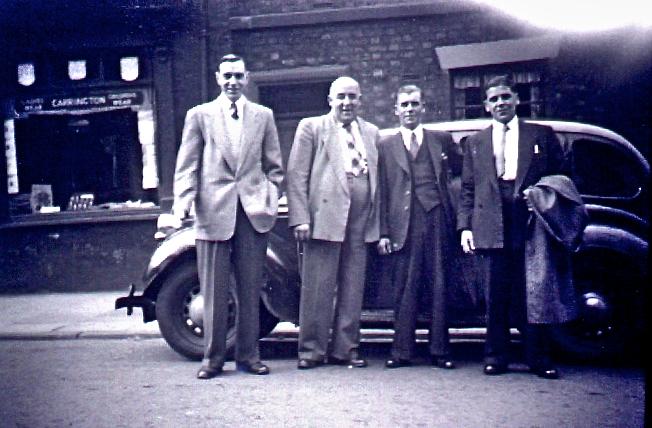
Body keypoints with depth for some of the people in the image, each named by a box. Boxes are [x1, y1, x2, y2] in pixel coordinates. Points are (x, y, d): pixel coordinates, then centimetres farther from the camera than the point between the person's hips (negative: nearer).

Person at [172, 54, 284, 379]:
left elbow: (273, 166, 14)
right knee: (214, 291, 3)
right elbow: (186, 166, 3)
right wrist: (183, 202, -10)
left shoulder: (263, 116, 13)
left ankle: (248, 355, 17)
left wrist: (270, 198, 1)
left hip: (253, 212, 2)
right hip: (213, 210, -1)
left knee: (250, 290, 6)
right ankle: (213, 357, 13)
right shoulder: (199, 115, 9)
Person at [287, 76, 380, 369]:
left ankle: (345, 348, 18)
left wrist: (378, 222, 7)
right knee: (317, 290, -1)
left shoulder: (371, 133, 17)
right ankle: (312, 350, 10)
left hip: (361, 221, 4)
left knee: (352, 289, 8)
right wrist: (300, 218, -12)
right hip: (324, 217, -4)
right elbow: (296, 175, -2)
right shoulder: (311, 127, 4)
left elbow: (377, 178, 16)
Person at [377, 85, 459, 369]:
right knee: (404, 290, 1)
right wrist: (384, 232, -1)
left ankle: (440, 351, 11)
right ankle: (402, 351, 7)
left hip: (437, 220, 1)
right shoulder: (386, 146, 11)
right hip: (405, 225, -1)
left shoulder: (442, 140, 13)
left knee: (439, 288, 3)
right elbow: (382, 192, 6)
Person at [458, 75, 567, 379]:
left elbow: (561, 180, 9)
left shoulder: (542, 135, 10)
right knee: (495, 299, 5)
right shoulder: (476, 143, 15)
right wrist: (465, 226, 1)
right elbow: (467, 190, 11)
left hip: (532, 227, -1)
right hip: (491, 228, 1)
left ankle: (539, 359, 12)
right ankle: (495, 357, 14)